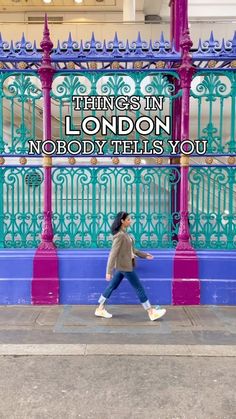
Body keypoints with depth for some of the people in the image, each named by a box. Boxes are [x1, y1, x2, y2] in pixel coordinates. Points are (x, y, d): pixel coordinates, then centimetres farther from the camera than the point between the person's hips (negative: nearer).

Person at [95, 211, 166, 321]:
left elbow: (131, 249, 17)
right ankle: (151, 312, 10)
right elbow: (113, 253, -24)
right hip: (124, 266, -9)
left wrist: (144, 255, 18)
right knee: (139, 288, 0)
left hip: (122, 265, 9)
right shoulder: (119, 235, -22)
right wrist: (109, 271, -25)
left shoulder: (124, 233, 7)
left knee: (112, 286, 15)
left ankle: (100, 309, 24)